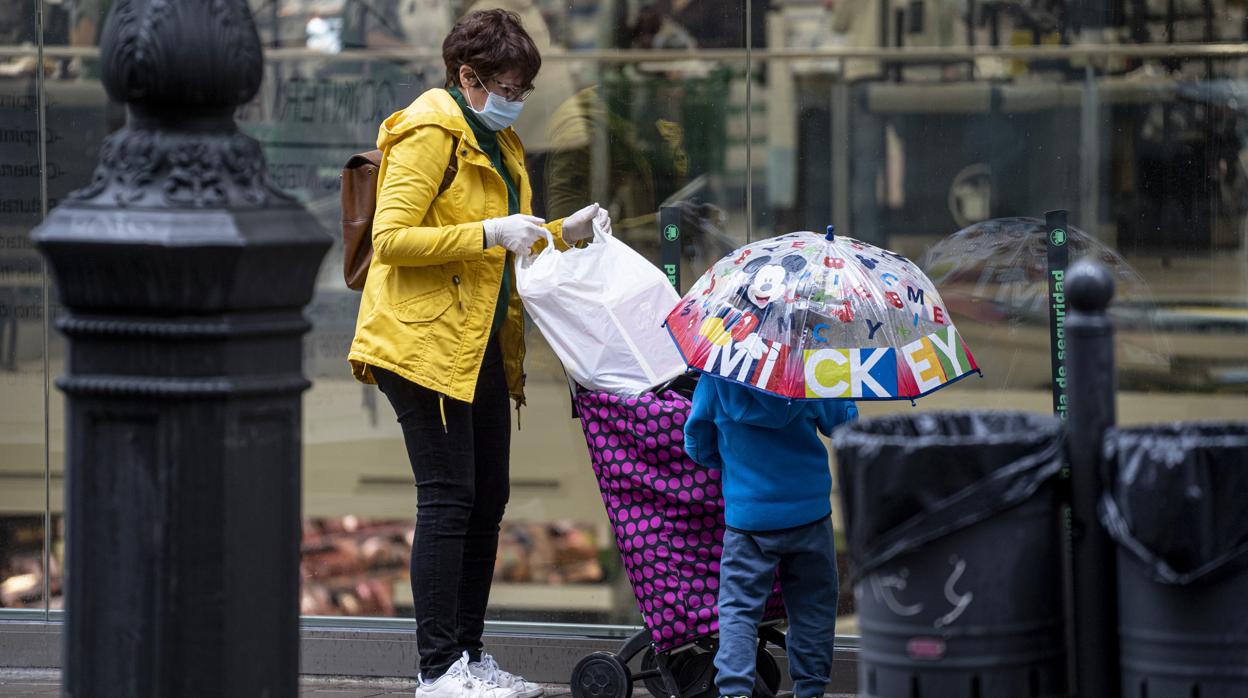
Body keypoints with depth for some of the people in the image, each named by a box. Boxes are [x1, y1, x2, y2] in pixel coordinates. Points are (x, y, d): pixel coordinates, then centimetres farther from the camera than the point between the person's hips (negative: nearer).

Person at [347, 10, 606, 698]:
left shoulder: (499, 145, 19)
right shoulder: (429, 135, -10)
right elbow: (390, 239, -18)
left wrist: (562, 233, 11)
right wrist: (488, 234, -22)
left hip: (481, 345, 9)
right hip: (425, 340, -9)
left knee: (487, 502, 9)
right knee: (448, 499, -10)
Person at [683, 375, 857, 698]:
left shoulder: (715, 378, -7)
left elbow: (697, 445, 5)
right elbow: (845, 423, 2)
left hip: (746, 514, 0)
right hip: (808, 511, 0)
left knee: (738, 609, 1)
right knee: (813, 605, 15)